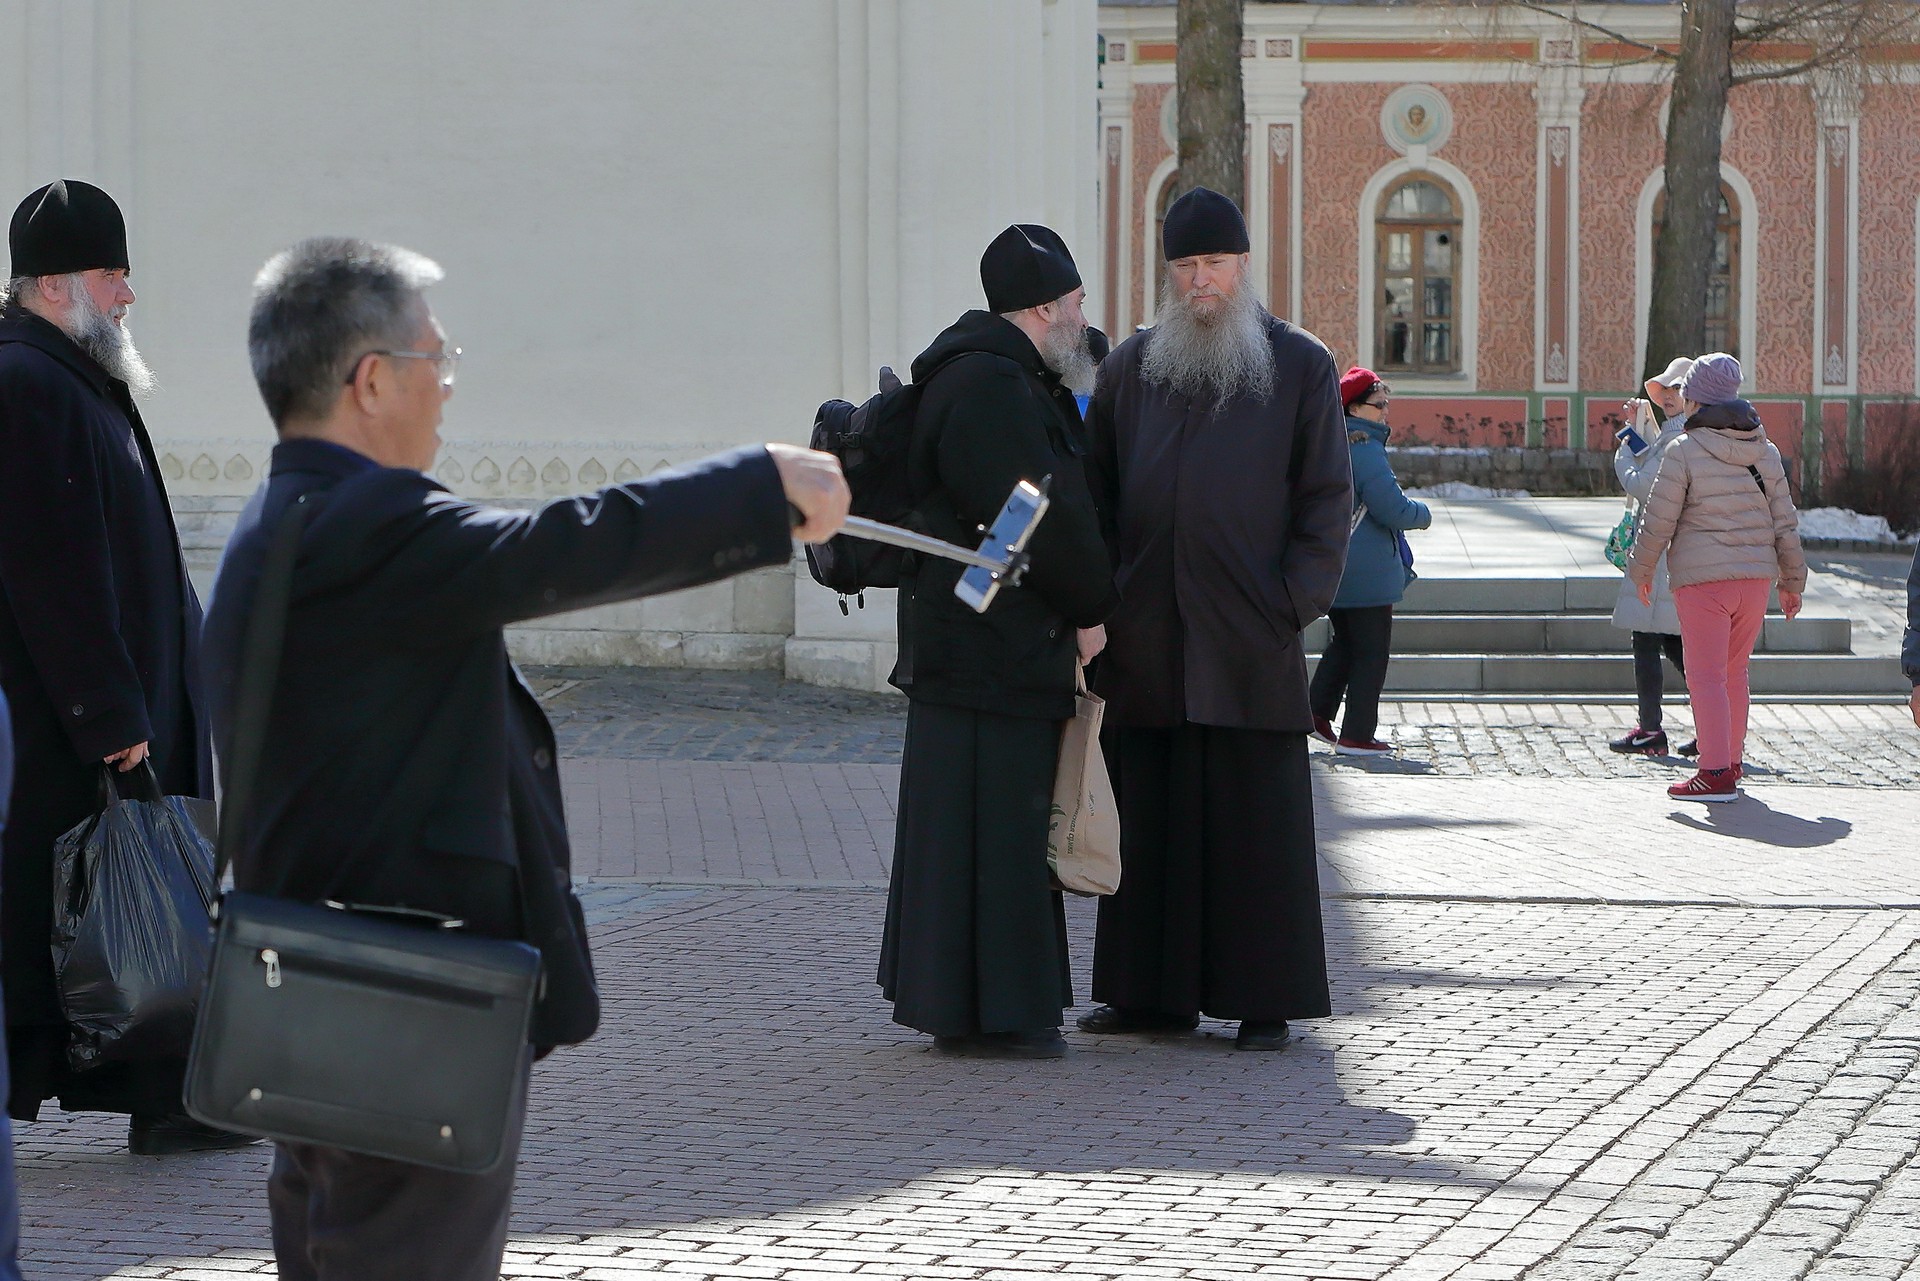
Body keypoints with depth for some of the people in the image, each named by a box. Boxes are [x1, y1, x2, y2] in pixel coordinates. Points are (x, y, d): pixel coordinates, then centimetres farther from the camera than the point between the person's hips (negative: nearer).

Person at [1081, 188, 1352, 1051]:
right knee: (1150, 817, 6)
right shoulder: (1131, 366, 13)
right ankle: (1151, 991, 13)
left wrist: (1294, 603, -8)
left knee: (1258, 818, -1)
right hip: (1147, 638, 3)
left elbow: (1327, 496, 1)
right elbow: (1097, 492, 14)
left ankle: (1265, 1000, 4)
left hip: (1248, 633, -3)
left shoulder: (1300, 366, 4)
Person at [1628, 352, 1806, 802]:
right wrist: (1792, 580, 21)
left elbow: (1658, 520, -6)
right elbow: (1785, 523, 12)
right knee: (1734, 672, 17)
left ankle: (1715, 773, -9)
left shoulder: (1684, 451, -8)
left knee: (1706, 676, -4)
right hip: (1755, 577, 6)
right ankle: (1732, 762, 22)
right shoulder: (1765, 452, 9)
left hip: (1702, 579, -6)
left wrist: (1641, 571, 9)